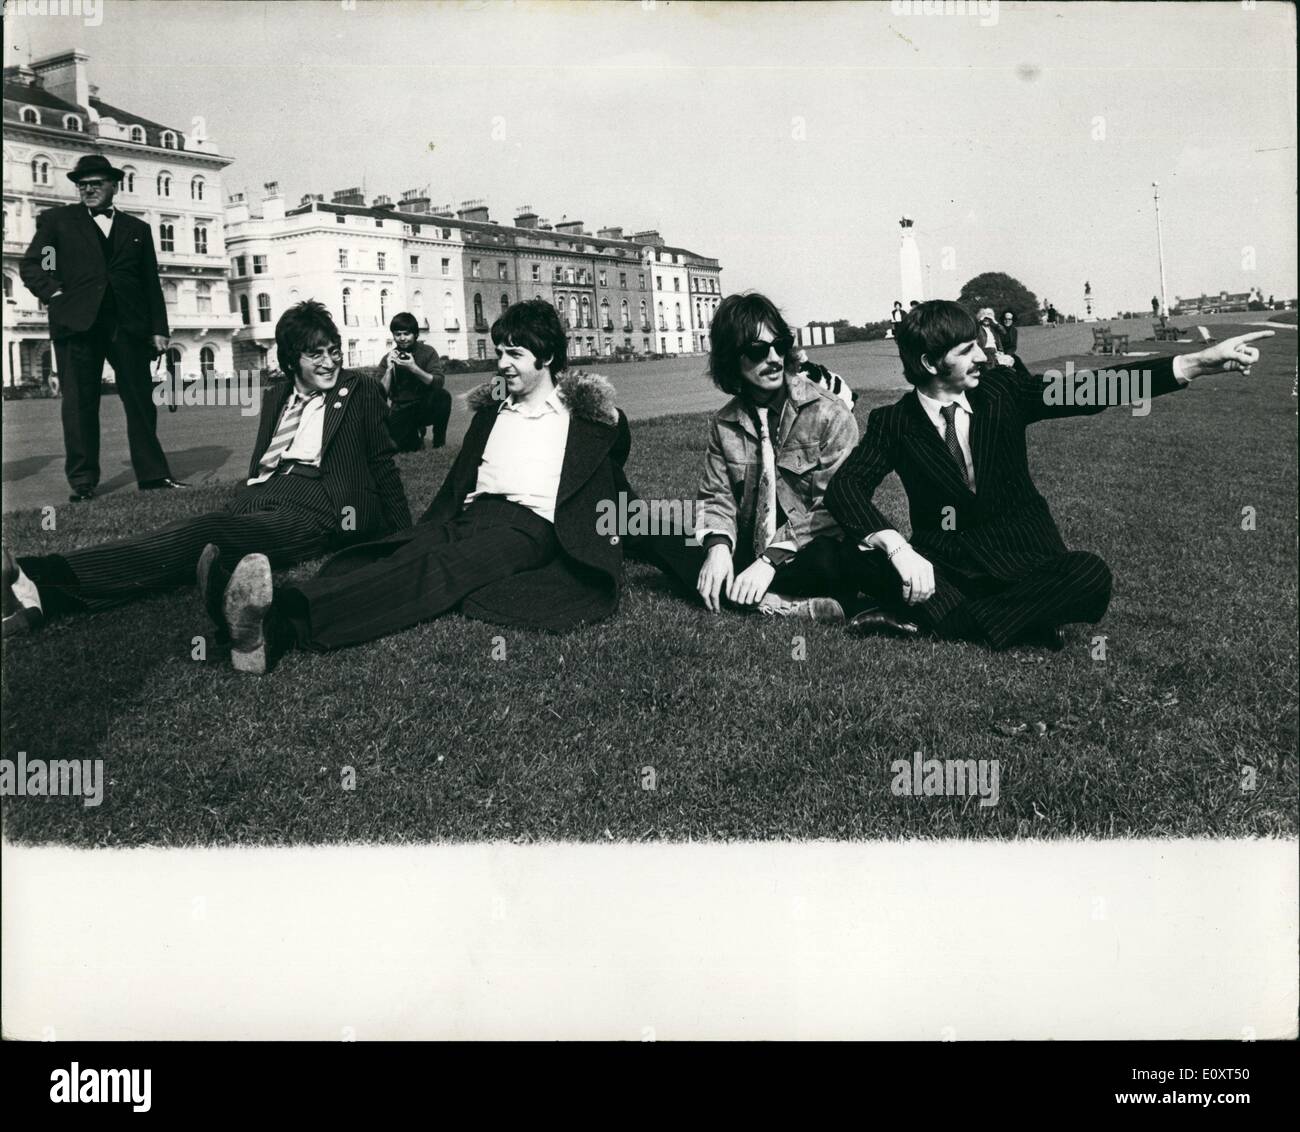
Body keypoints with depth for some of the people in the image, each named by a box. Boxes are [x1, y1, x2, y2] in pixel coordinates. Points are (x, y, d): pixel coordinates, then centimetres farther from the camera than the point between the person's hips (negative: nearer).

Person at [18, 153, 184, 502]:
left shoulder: (137, 229, 18)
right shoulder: (58, 220, 13)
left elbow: (151, 283, 14)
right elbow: (30, 265, 11)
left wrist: (158, 329, 7)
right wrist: (55, 294, -4)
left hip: (129, 324, 1)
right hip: (77, 323, -1)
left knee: (141, 399, 0)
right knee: (79, 403, -2)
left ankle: (152, 473, 6)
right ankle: (82, 481, 1)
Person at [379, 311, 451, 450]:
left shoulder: (428, 352, -2)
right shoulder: (388, 359, 2)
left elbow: (439, 382, -16)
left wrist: (414, 368, -28)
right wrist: (389, 369, -19)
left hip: (426, 406, -1)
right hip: (402, 410, 1)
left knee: (442, 396, -33)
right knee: (404, 446, -24)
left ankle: (439, 440, -10)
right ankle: (416, 433, 14)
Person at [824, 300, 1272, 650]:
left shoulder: (1001, 389, 0)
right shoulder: (893, 422, -6)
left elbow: (1092, 391, -7)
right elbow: (843, 488, -18)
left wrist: (1201, 362, -16)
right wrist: (897, 548, -38)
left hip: (1021, 556, 2)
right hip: (945, 562, -1)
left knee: (1091, 576, -30)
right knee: (864, 554, -31)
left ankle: (948, 620, -22)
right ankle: (1016, 620, -27)